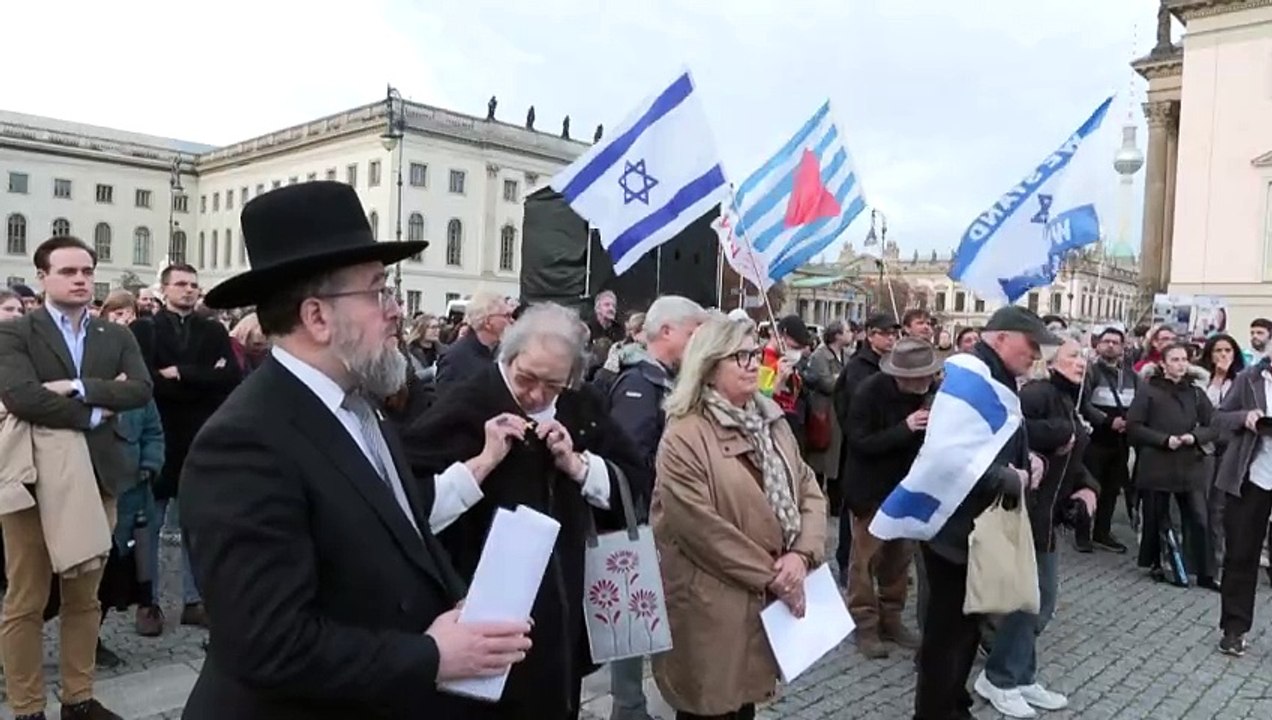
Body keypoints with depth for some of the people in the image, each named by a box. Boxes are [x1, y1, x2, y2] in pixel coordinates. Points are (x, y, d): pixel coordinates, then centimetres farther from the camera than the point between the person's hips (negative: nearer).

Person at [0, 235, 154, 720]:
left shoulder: (117, 337, 9)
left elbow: (141, 389, -7)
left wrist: (78, 388, -16)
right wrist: (95, 413, -11)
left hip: (98, 477, 4)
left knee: (84, 599, 14)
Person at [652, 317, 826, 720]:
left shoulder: (773, 423, 10)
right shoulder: (685, 436, -15)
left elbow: (810, 490, 6)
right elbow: (700, 527, -21)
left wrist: (803, 554, -11)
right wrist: (768, 575, -15)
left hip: (768, 600, 7)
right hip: (712, 605, -7)